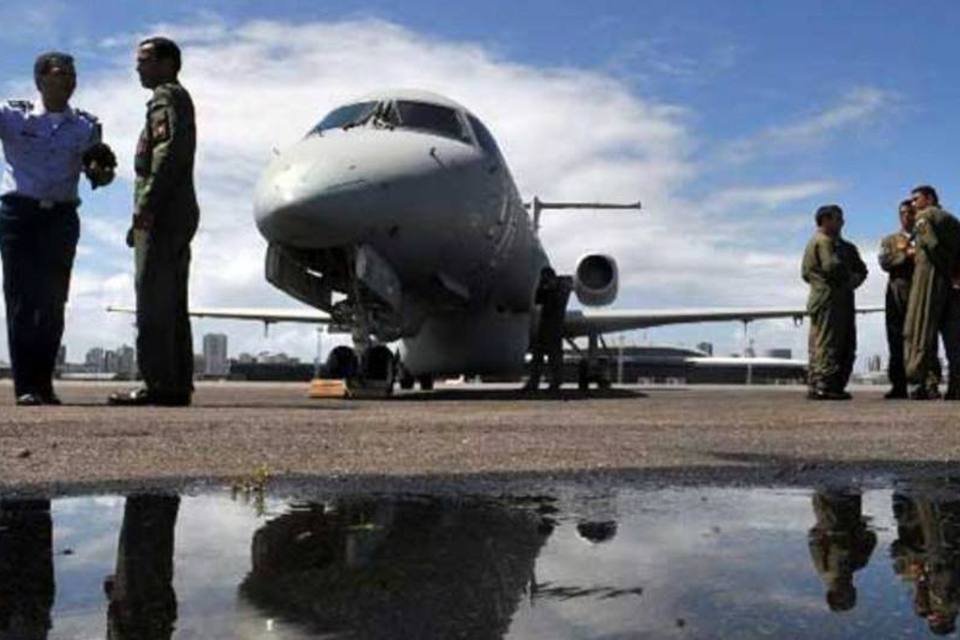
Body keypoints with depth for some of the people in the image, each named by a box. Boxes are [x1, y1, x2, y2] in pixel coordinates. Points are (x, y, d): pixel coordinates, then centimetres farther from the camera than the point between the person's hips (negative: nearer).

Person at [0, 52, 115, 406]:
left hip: (62, 216, 3)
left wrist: (101, 172, -11)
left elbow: (97, 176, 12)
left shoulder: (86, 126, 10)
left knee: (53, 301, 2)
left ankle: (43, 383, 11)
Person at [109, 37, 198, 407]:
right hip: (180, 213, 10)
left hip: (163, 214, -10)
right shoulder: (182, 98, 26)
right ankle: (178, 384, 9)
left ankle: (159, 384, -13)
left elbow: (167, 150, -18)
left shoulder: (166, 95, -3)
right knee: (173, 305, 8)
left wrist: (144, 207, -22)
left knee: (153, 301, -12)